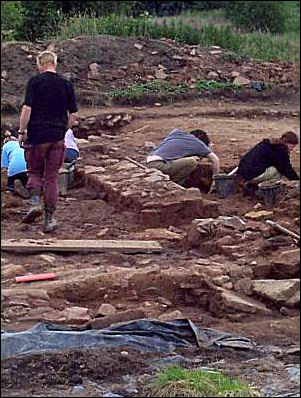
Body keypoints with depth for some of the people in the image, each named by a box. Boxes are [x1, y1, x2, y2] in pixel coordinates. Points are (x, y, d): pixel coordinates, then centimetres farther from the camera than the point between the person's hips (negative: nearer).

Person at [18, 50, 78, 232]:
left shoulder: (34, 81, -4)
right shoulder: (67, 84, 6)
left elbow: (27, 109, -11)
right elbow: (73, 115, 7)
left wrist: (22, 132, -3)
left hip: (36, 135, -2)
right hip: (57, 138, 2)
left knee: (34, 171, 15)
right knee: (52, 177, 8)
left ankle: (35, 202, -10)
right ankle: (49, 218, 6)